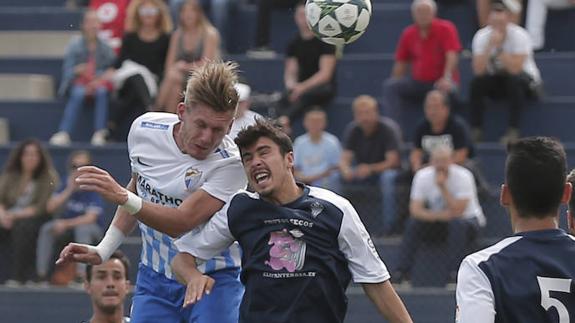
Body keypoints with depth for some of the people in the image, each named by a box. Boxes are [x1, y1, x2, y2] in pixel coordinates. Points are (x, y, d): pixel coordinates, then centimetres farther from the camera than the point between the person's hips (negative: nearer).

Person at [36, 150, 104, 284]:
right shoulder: (65, 187, -1)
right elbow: (50, 208, -11)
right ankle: (41, 274, -20)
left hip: (92, 230, -4)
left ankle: (81, 273, -38)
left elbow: (90, 218, -25)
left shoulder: (93, 191, -15)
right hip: (66, 228, 4)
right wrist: (69, 190, -19)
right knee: (46, 229, -22)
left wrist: (65, 224, -33)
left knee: (82, 228, -37)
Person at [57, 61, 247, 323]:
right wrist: (102, 250, 11)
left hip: (212, 282, -4)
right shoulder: (144, 129, -6)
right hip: (153, 278, 4)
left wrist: (122, 198, -41)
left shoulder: (230, 164, -23)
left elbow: (181, 222, -30)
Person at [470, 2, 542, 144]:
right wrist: (490, 45, -34)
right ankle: (476, 130, -19)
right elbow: (478, 70, -26)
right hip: (496, 79, 3)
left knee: (515, 80, -36)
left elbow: (515, 69, -34)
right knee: (476, 82, -26)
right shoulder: (481, 36, -14)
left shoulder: (519, 35, -23)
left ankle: (513, 130, -32)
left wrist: (499, 47, -36)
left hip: (525, 80, -3)